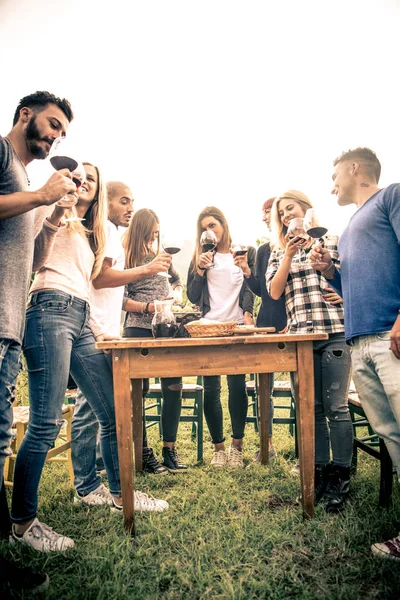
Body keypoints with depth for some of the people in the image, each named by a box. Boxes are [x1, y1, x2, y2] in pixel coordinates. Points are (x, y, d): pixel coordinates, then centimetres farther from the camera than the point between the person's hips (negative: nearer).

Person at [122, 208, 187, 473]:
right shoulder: (126, 258, -2)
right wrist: (149, 307, -14)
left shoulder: (163, 256, 12)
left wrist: (178, 294, 6)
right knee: (139, 391, 3)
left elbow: (177, 280, 26)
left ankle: (170, 449, 17)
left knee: (173, 388, 4)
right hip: (139, 330, -4)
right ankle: (145, 453, 16)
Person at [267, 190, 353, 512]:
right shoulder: (279, 252, 15)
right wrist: (288, 255, -6)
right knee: (312, 409, 8)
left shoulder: (332, 241, 9)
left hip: (335, 332, -2)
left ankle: (340, 477, 11)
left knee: (336, 406, -2)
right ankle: (320, 473, 20)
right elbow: (275, 292, 2)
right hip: (300, 336, 3)